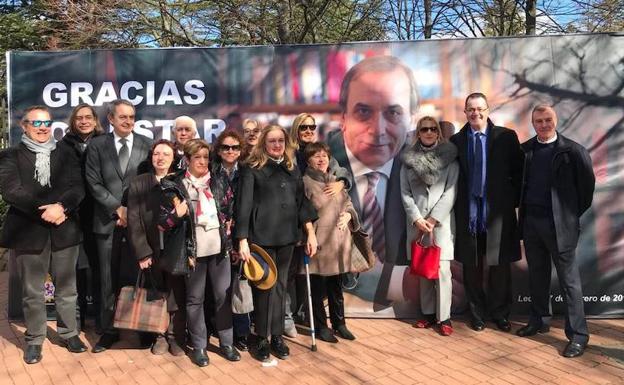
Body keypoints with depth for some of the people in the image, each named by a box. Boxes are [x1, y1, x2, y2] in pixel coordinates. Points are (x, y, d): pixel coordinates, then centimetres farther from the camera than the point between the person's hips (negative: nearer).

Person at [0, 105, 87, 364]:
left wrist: (61, 206, -18)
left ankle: (69, 333, 27)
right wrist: (44, 210, -19)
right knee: (32, 291, 8)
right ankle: (34, 339, 23)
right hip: (29, 231, -2)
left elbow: (77, 188, 0)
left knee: (66, 287, 11)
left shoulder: (66, 154, 10)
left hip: (64, 230, 2)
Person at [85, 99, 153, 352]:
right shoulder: (97, 146, 6)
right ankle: (109, 330, 19)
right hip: (108, 221, 1)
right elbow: (94, 183, 0)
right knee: (109, 278, 7)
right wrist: (118, 208, -8)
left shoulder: (147, 145, 5)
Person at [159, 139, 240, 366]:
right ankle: (198, 346, 18)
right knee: (195, 299, 6)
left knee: (223, 295, 8)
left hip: (219, 247, 3)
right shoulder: (175, 185, -3)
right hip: (194, 249, -3)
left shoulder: (216, 182, 9)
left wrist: (228, 228, 8)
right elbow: (163, 222, -3)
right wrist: (177, 215, -21)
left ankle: (226, 342, 20)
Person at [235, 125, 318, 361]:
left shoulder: (292, 169, 12)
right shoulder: (252, 169, -4)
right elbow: (243, 205, -9)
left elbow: (301, 201, 12)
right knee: (264, 286, 3)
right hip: (261, 236, -4)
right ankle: (262, 337, 17)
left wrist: (310, 233, 5)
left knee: (280, 286, 11)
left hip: (287, 236, 5)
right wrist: (242, 240, -14)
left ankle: (277, 335, 22)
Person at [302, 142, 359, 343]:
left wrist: (348, 215, -1)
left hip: (338, 240, 6)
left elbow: (348, 203, 20)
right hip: (318, 241, -6)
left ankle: (339, 323, 29)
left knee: (336, 286, 16)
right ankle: (321, 326, 18)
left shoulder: (336, 181, 13)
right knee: (318, 287, 4)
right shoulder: (305, 182, -8)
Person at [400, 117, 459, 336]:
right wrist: (417, 219, -7)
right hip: (416, 222, 2)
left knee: (442, 269, -6)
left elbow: (450, 192, -4)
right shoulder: (409, 159, 7)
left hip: (441, 221, -2)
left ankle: (444, 317, 2)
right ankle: (428, 313, 18)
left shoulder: (449, 157, 2)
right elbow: (405, 193, 5)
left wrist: (433, 219, -11)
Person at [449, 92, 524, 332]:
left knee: (499, 266, 8)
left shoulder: (506, 137, 2)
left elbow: (518, 172, 3)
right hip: (468, 212, 1)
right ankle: (477, 314, 24)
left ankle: (500, 314, 24)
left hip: (498, 211, -1)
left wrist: (514, 199, -3)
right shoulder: (456, 140, 5)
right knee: (472, 267, 9)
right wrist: (456, 205, 0)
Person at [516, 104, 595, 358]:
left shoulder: (572, 151, -6)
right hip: (531, 221, 5)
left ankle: (578, 334, 8)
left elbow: (587, 182, -3)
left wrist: (576, 212, 0)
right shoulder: (525, 150, 6)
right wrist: (523, 208, 8)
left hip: (560, 223, -4)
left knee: (569, 279, 0)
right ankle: (539, 321, 30)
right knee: (537, 275, 15)